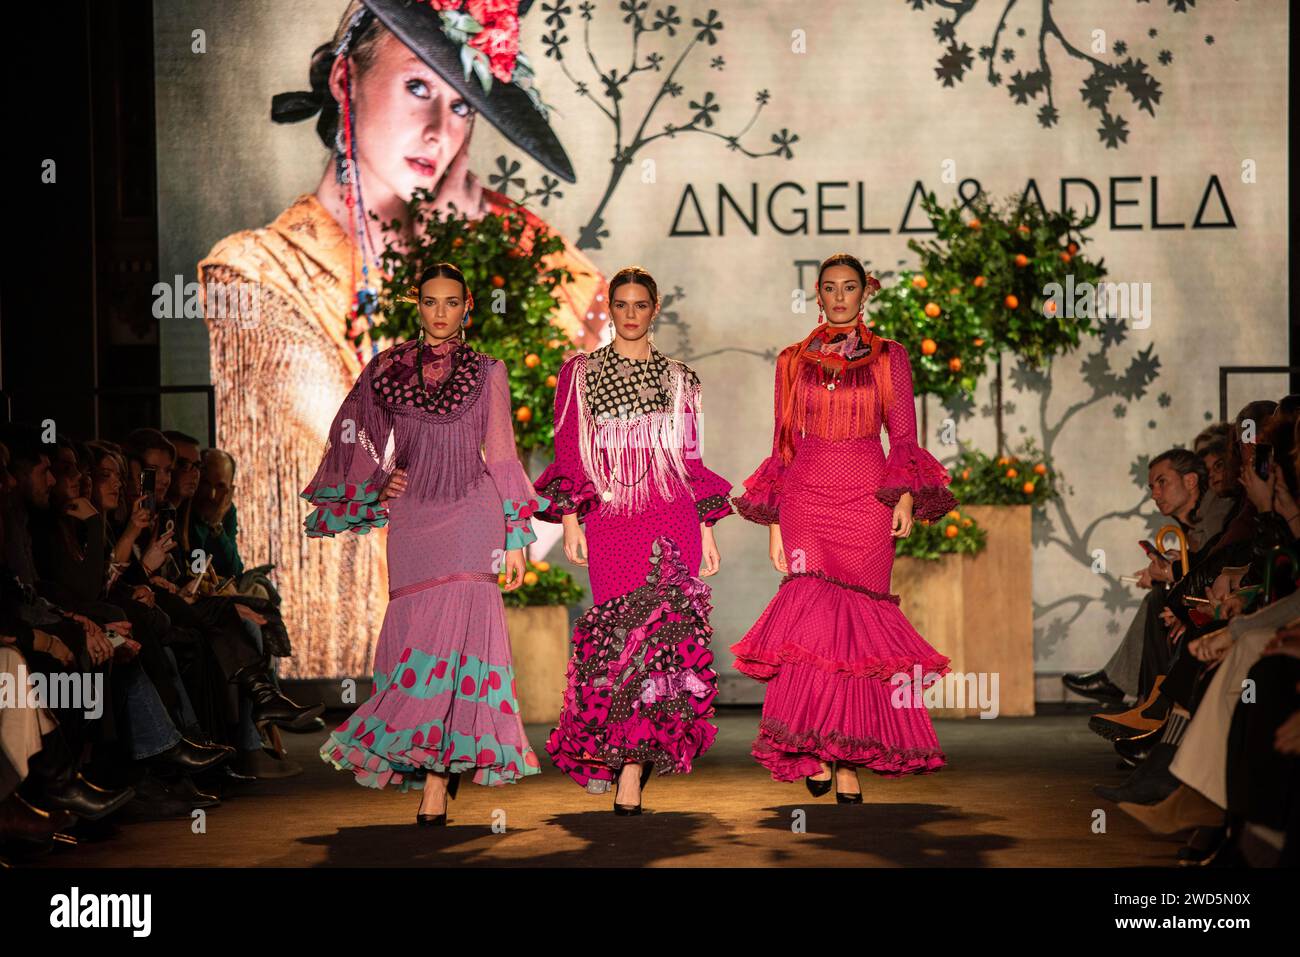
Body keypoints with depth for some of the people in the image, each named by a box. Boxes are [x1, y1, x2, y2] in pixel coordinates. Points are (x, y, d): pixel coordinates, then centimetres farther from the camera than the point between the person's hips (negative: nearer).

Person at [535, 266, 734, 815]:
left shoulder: (679, 378, 16)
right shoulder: (579, 373, 12)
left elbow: (691, 459, 15)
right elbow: (569, 452, 7)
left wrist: (707, 529, 10)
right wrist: (570, 519, -3)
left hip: (672, 518, 1)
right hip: (609, 517, -1)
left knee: (660, 632, -10)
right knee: (622, 631, -7)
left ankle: (627, 768, -12)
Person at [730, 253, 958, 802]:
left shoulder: (889, 357, 9)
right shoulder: (794, 361, 12)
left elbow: (904, 436, 6)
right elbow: (783, 444, 12)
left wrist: (906, 496, -11)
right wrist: (773, 521, 6)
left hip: (866, 499, -1)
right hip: (806, 499, 1)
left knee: (856, 618, -4)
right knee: (814, 614, -13)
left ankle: (849, 758, 0)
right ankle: (815, 752, -10)